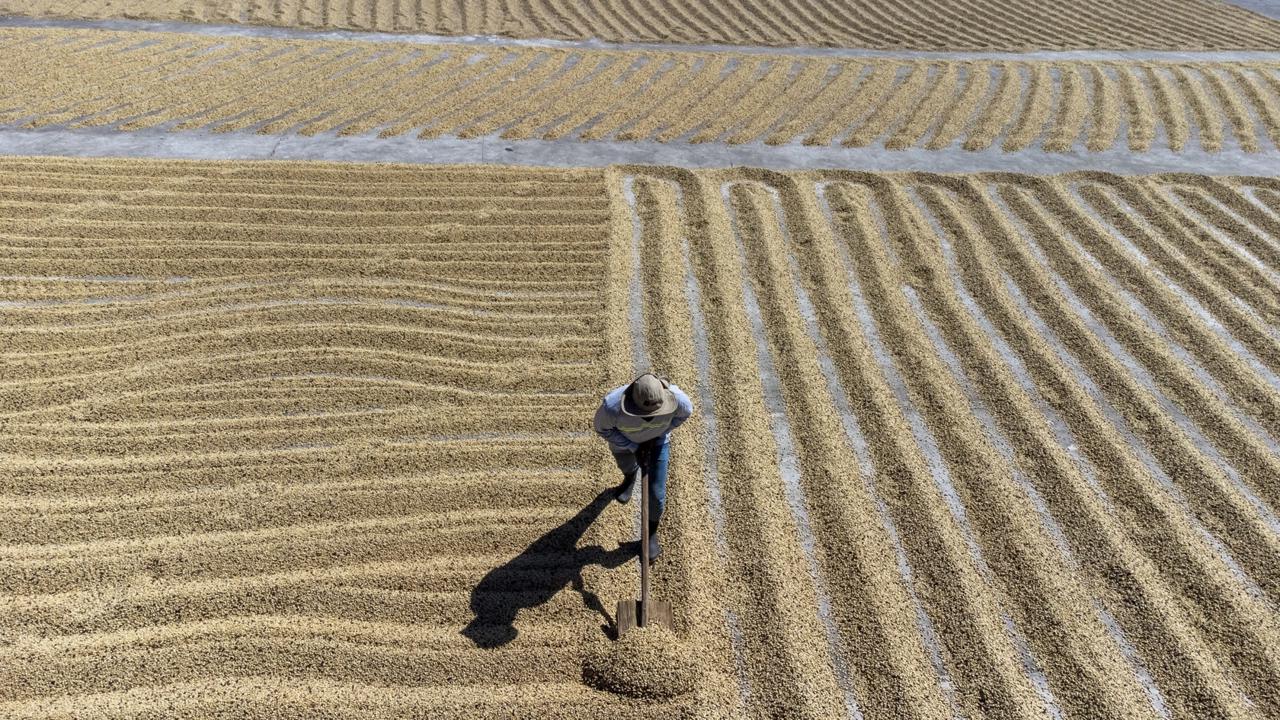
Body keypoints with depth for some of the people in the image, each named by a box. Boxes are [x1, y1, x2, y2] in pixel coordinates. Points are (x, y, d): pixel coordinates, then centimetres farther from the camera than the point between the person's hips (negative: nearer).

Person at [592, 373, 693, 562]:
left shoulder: (676, 397, -40)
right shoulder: (612, 406, -44)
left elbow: (685, 412, -14)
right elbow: (602, 427, -21)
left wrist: (657, 435, -16)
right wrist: (633, 447, -24)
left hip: (657, 438, 0)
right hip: (623, 438, 0)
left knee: (656, 492, 2)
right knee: (626, 466, 31)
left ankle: (651, 534, 31)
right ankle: (631, 476, 70)